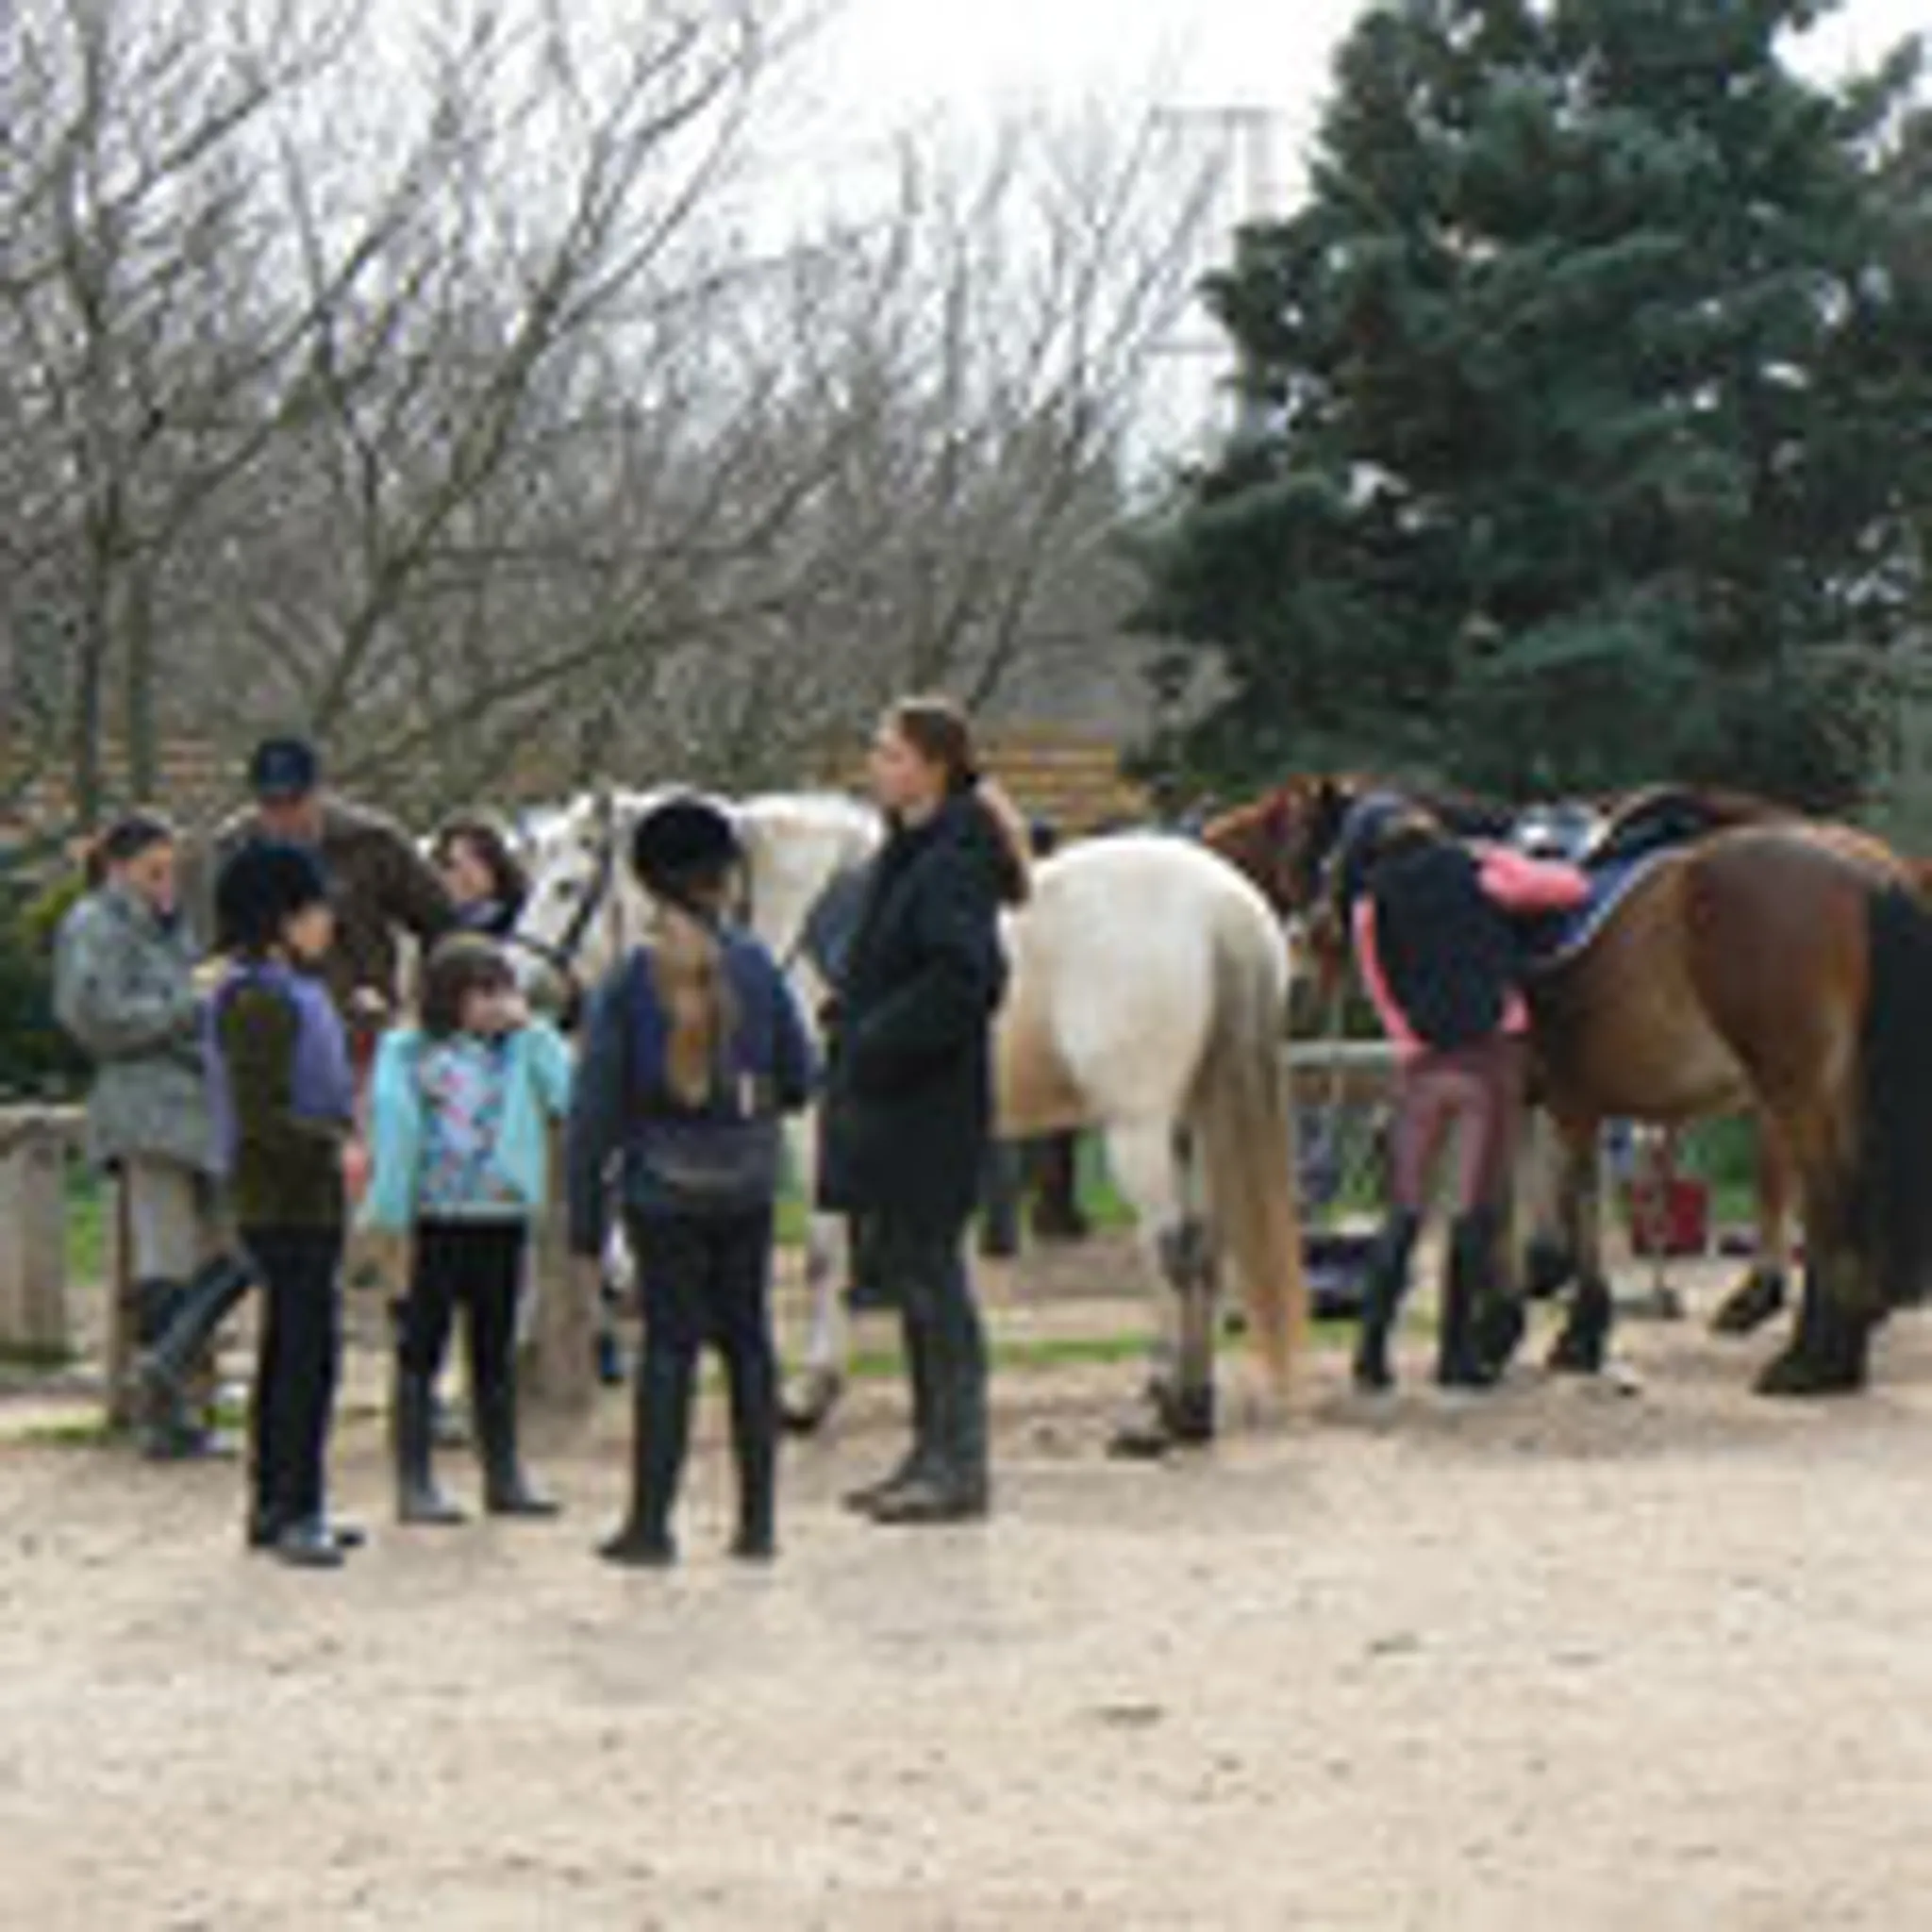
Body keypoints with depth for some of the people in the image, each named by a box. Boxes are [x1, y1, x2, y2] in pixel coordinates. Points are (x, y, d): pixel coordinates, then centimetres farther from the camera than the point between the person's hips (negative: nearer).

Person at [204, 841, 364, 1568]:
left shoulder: (294, 991, 16)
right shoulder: (257, 1002, -17)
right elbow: (259, 1118, -23)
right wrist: (336, 1150, -27)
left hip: (307, 1202, 11)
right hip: (284, 1202, -11)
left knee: (289, 1353, 14)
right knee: (308, 1352, -11)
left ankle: (274, 1505, 21)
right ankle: (296, 1514, -10)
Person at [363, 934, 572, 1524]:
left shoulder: (522, 1050, 8)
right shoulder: (408, 1053, -1)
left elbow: (570, 1094, -6)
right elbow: (392, 1122, -2)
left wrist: (531, 1031, -6)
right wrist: (390, 1210, -7)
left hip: (504, 1216, 4)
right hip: (438, 1220, -3)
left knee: (496, 1352, 12)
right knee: (422, 1350, 0)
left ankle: (504, 1476, 19)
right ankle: (414, 1483, 3)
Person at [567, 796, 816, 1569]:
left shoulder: (628, 982, -6)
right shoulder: (757, 969, -2)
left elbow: (595, 1107, -6)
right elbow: (798, 1082, 3)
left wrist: (585, 1215, -1)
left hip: (663, 1193, -1)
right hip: (746, 1192, 2)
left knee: (668, 1346, 1)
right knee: (748, 1343, 9)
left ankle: (650, 1523, 1)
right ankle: (758, 1520, 12)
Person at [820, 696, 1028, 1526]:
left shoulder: (955, 860, -16)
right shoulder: (905, 851, 14)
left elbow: (961, 978, -27)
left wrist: (876, 1044, -23)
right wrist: (848, 1016, 8)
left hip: (928, 1106, -10)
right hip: (884, 1105, 10)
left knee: (928, 1270, -6)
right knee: (902, 1267, 14)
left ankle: (959, 1468, 0)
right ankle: (936, 1452, 21)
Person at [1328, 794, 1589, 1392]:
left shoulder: (1370, 905, 3)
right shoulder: (1478, 875, 0)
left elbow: (1380, 993, 8)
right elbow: (1573, 887, 5)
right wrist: (1507, 862, 19)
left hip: (1421, 1065, 1)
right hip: (1490, 1054, -1)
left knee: (1404, 1211, 9)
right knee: (1476, 1208, 2)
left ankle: (1372, 1350, 2)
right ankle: (1458, 1350, 2)